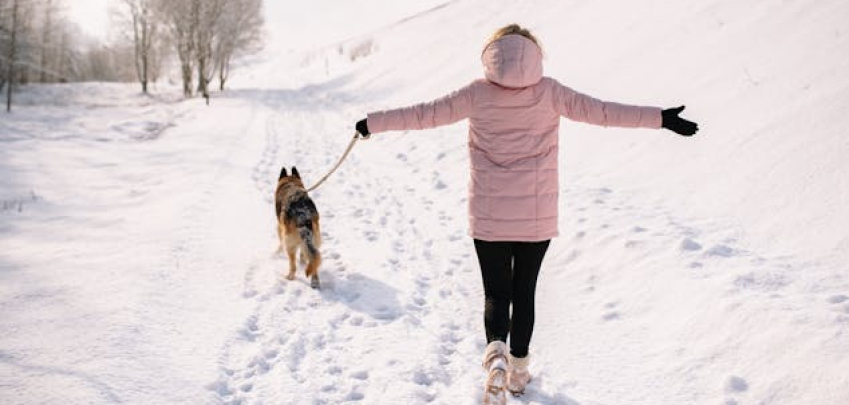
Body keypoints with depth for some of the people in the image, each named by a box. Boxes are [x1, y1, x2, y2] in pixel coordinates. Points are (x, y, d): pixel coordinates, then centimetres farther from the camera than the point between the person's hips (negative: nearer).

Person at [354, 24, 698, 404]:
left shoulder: (477, 93, -4)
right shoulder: (549, 92, -4)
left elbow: (424, 114, 1)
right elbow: (601, 111, -4)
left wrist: (371, 123, 13)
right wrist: (662, 118, 3)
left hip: (489, 217, -1)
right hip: (537, 217, 1)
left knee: (496, 293, 9)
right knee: (524, 291, 16)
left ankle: (496, 356, -18)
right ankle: (518, 369, 27)